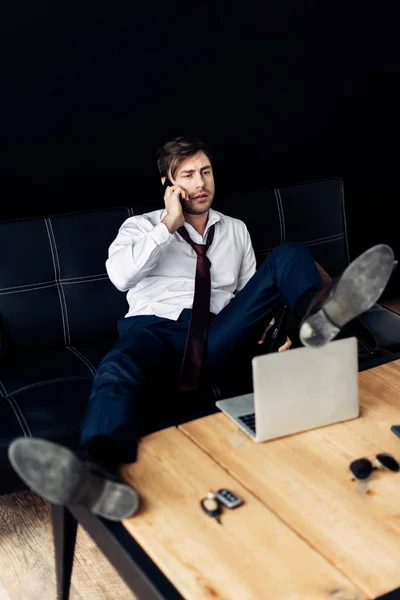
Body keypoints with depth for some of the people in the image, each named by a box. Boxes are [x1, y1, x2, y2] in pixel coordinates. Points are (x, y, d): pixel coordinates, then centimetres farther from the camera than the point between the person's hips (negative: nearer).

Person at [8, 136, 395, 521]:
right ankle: (97, 470, -69)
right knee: (119, 369, -40)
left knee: (290, 255, -13)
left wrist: (269, 326, 4)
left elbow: (251, 290, 26)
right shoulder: (141, 226, 18)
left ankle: (317, 315, -47)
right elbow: (120, 276, -2)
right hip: (156, 327, -2)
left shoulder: (235, 229, 28)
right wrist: (168, 226, 0)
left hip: (218, 336, 3)